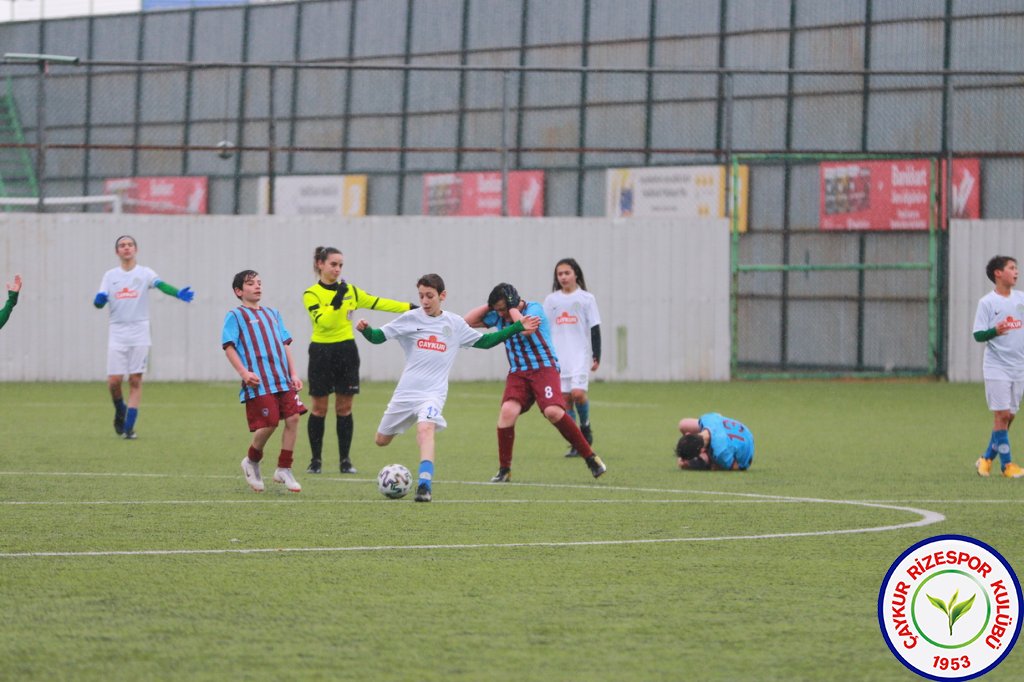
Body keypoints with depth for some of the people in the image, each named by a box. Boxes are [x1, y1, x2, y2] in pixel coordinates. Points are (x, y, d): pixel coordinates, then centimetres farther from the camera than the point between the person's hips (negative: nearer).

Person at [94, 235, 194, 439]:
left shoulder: (144, 273, 3)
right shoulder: (110, 275, 9)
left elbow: (161, 285, -15)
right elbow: (99, 302, 4)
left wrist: (178, 293, -36)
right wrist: (99, 300, -21)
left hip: (139, 334, -1)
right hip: (117, 333, 1)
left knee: (135, 380, -3)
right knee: (114, 380, -7)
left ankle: (129, 427, 1)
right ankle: (120, 411, 23)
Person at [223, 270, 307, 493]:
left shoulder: (272, 314, 22)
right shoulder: (235, 316, 2)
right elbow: (229, 347, -6)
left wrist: (293, 373, 12)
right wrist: (243, 372, -17)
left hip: (283, 380, 6)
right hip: (258, 382, -6)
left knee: (293, 418, -5)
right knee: (269, 423, -10)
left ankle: (284, 470, 7)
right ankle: (252, 461, 18)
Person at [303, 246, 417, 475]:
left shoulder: (350, 291, 8)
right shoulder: (311, 294, -6)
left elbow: (378, 303, 10)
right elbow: (323, 321, -19)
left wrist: (410, 307, 7)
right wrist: (336, 301, -26)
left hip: (346, 351, 4)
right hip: (322, 353, -4)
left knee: (344, 408, 5)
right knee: (319, 408, 1)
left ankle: (345, 460, 9)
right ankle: (315, 460, 9)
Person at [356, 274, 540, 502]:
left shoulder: (455, 324, 6)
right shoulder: (410, 319, 1)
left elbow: (484, 341, 16)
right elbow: (378, 336, 0)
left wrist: (518, 327, 12)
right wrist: (365, 329, -22)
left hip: (433, 392, -2)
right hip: (406, 390, 2)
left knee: (426, 429, -31)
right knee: (381, 440, 8)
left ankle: (424, 485, -37)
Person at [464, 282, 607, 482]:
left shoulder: (534, 308, -7)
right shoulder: (498, 316, 10)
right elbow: (468, 321, 13)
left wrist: (513, 308, -13)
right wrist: (489, 306, 4)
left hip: (544, 368, -5)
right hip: (518, 374, 5)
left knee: (553, 411, -26)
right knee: (508, 411, -21)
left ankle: (591, 458, -13)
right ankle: (504, 471, -10)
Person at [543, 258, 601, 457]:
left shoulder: (586, 298, 3)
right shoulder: (551, 300, 9)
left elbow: (595, 329, 3)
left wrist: (596, 357, -1)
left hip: (580, 354, -3)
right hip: (557, 357, 3)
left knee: (578, 393, -19)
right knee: (565, 398, -2)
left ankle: (585, 426, 9)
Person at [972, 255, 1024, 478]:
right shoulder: (987, 302, -6)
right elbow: (978, 335, -8)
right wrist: (994, 331, -27)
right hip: (997, 367, -5)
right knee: (1001, 414, -7)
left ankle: (987, 458, 19)